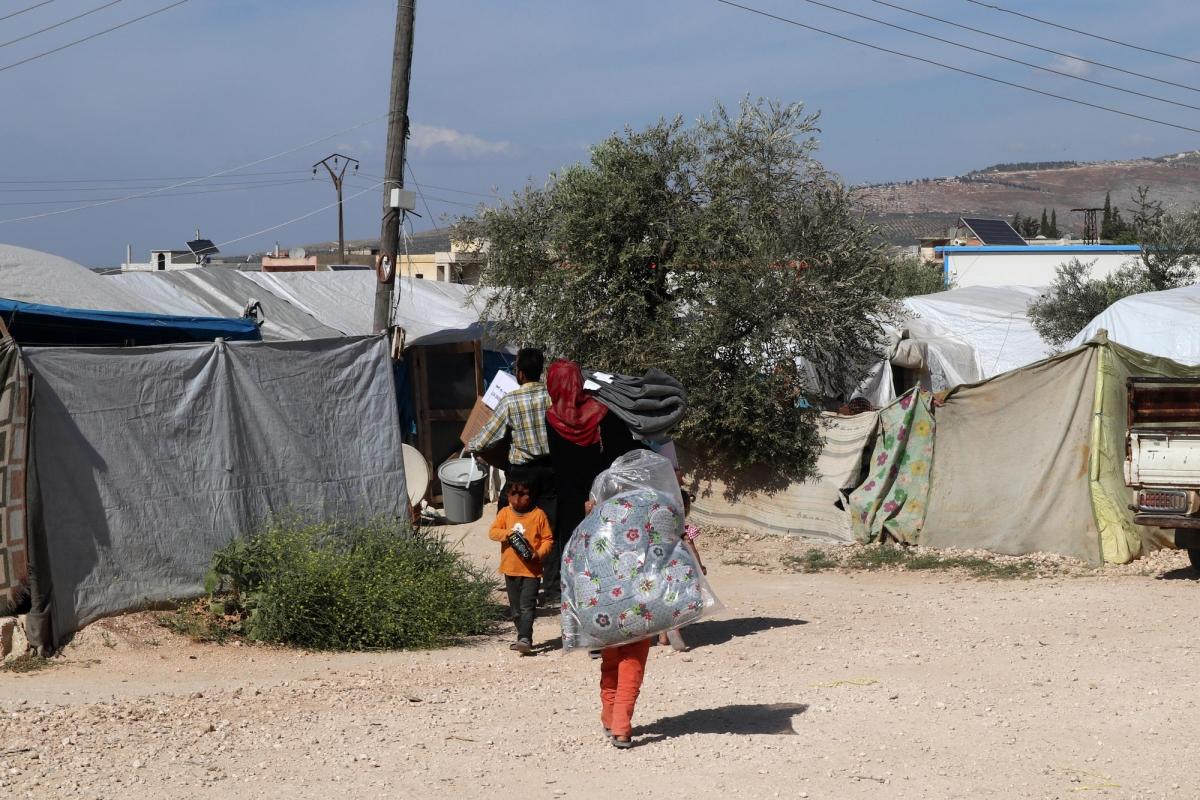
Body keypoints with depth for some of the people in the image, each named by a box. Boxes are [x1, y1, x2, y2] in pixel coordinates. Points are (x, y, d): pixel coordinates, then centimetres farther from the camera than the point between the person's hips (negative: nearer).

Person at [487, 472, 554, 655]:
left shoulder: (539, 515, -4)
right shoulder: (505, 513, 4)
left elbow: (548, 539, -2)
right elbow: (492, 532, -2)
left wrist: (539, 553, -18)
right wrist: (506, 534, -21)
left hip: (531, 569, -4)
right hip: (510, 569, 4)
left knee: (527, 606, -13)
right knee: (515, 608, 13)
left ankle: (525, 639, -18)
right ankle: (524, 638, 26)